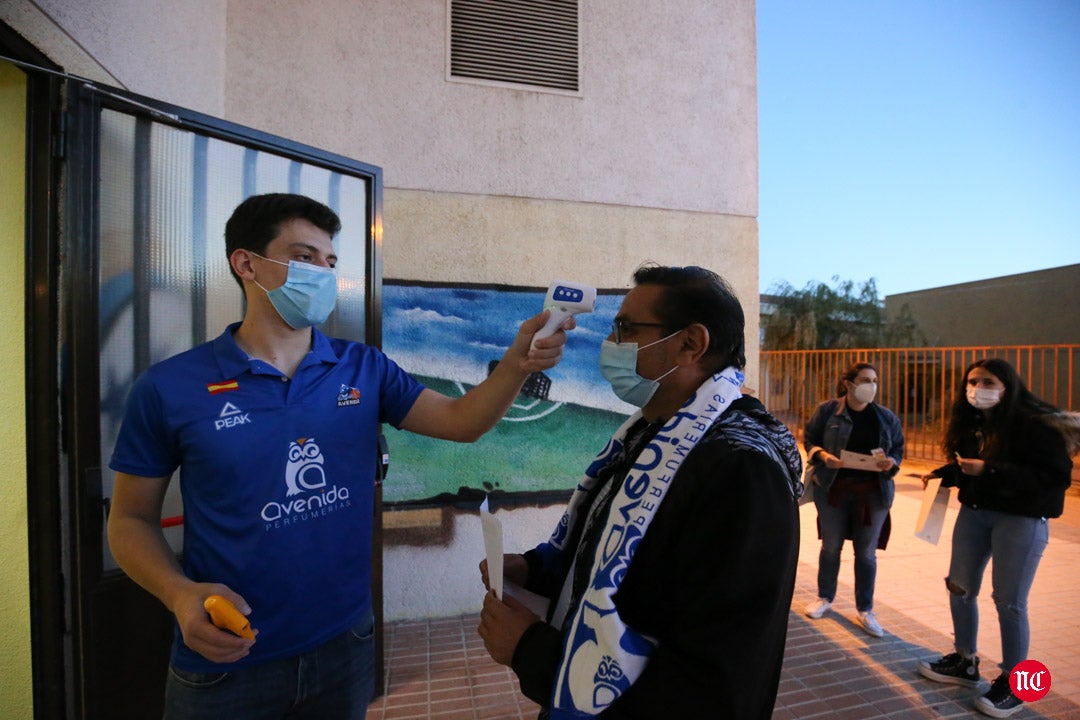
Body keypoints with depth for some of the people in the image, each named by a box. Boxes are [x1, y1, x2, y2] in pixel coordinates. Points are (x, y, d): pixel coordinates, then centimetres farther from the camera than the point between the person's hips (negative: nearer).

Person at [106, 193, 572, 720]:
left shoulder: (363, 369, -5)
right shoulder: (169, 388, -11)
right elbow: (131, 518, -2)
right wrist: (180, 594, -19)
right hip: (225, 663, -2)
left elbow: (461, 421, -10)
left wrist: (516, 364, -27)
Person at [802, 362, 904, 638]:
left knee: (866, 552, 9)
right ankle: (825, 598, 32)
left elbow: (899, 449, 9)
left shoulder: (886, 417, 4)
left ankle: (865, 610, 25)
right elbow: (809, 439, 1)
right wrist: (823, 455, -18)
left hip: (873, 492, 2)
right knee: (831, 546, 12)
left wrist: (890, 462, -12)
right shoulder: (827, 410, -4)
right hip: (833, 489, -1)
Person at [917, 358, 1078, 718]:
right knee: (960, 588, 13)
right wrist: (941, 475, -4)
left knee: (1009, 602, 2)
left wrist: (989, 470, -28)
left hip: (1021, 520, -6)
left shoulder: (1038, 424, -17)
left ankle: (1013, 683, 23)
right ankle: (965, 662, 32)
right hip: (973, 512, 7)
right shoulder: (971, 422, 3)